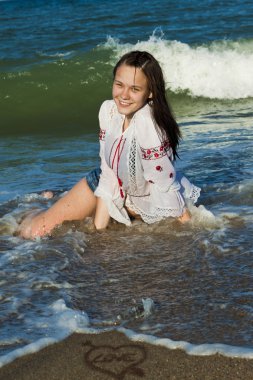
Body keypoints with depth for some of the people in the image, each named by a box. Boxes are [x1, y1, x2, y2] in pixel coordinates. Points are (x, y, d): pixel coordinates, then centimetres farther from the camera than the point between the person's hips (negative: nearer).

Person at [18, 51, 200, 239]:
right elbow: (108, 169, -11)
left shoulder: (148, 125, -37)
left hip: (146, 201, -4)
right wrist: (99, 223, -12)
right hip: (113, 184, 4)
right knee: (31, 230, 0)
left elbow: (167, 187, -28)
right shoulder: (108, 110, -18)